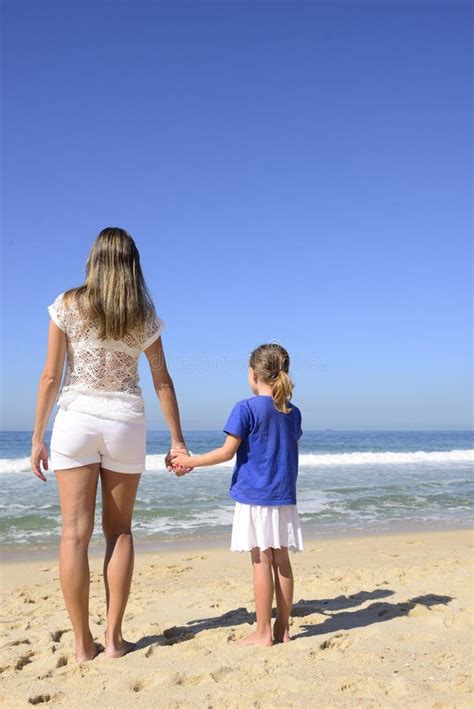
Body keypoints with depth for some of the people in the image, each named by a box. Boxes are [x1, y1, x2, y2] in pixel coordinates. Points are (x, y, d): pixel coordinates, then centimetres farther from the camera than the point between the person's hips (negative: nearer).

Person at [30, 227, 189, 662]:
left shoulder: (68, 305, -3)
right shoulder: (144, 317, 1)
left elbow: (51, 377, -5)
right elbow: (163, 383, 3)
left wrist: (38, 436, 2)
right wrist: (177, 440, 10)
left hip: (76, 419, -1)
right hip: (126, 422, 1)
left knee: (76, 532, 4)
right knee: (119, 530, 11)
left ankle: (83, 643, 9)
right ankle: (114, 638, 13)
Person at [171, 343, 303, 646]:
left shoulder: (247, 408, -11)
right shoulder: (294, 413, 7)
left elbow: (227, 452, -11)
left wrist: (190, 461, 0)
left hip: (254, 496, -5)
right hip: (284, 497, 5)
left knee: (262, 561, 0)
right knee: (281, 561, 9)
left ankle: (264, 632, 7)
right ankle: (283, 629, 17)